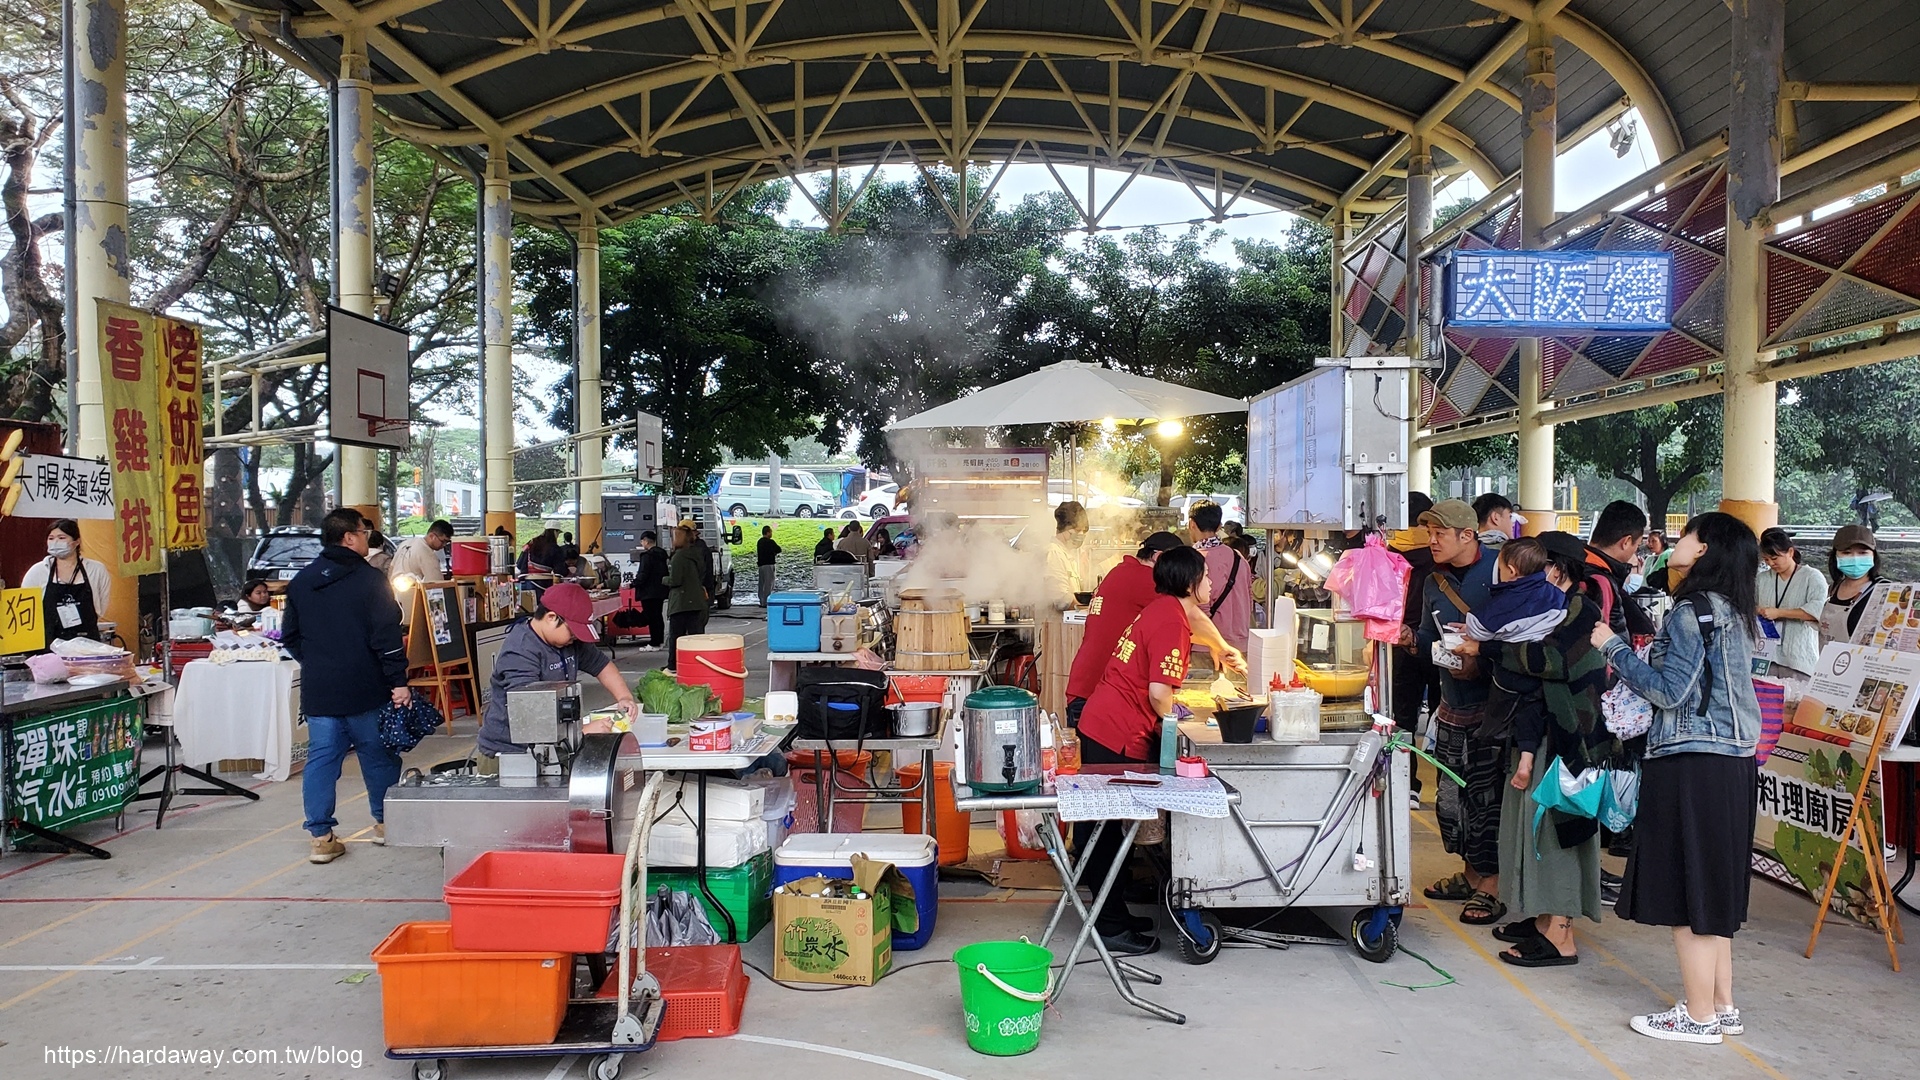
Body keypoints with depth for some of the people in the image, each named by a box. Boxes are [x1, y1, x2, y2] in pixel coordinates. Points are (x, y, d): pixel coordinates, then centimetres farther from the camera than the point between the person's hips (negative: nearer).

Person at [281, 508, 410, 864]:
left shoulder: (300, 582, 8)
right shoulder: (371, 580, -11)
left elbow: (290, 636, 15)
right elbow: (387, 637, -16)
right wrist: (398, 682, -13)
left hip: (317, 690, 5)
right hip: (365, 688, -4)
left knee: (321, 759, 5)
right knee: (378, 754, 10)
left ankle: (321, 836, 4)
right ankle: (385, 822, 22)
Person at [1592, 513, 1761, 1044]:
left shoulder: (1694, 609, -15)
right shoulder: (1733, 611, 12)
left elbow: (1669, 691, -16)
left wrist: (1614, 646, -7)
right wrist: (1636, 653, 15)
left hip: (1693, 763, -9)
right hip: (1733, 760, 9)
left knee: (1685, 888, 0)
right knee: (1711, 886, 16)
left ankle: (1699, 1015, 8)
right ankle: (1723, 1005, 25)